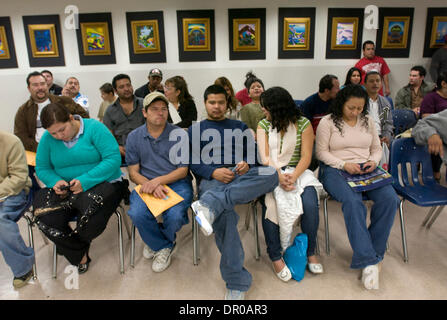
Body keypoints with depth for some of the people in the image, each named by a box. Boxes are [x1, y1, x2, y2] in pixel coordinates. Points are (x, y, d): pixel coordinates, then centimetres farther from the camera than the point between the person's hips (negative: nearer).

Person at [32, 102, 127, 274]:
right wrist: (56, 182, -15)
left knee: (92, 213, -34)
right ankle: (79, 255, 6)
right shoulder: (47, 138, 4)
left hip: (103, 183, -4)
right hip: (65, 190, 4)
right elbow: (42, 168, 9)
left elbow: (113, 159, -19)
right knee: (46, 218, -23)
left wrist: (85, 181, -27)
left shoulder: (94, 128, -11)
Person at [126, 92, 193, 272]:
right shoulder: (134, 137, 7)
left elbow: (182, 171, -2)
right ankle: (165, 246, 3)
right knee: (137, 214, -28)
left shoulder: (179, 134, 1)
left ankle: (156, 243, 10)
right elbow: (133, 173, 4)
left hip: (177, 184, -1)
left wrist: (157, 181, -18)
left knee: (175, 216, -29)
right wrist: (149, 185, -17)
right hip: (147, 184, 2)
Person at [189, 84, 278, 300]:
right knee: (224, 215, -38)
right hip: (211, 180, -2)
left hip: (242, 177, 3)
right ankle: (237, 283, -29)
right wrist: (213, 172, -10)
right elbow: (191, 161, 9)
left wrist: (246, 164, -7)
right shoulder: (194, 130, 24)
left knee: (271, 174, -34)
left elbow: (254, 153, 18)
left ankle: (210, 204, -45)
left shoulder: (240, 127, 29)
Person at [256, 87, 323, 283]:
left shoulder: (303, 124, 2)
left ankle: (310, 253, -7)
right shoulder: (263, 124, 6)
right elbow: (265, 157, -4)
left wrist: (293, 177, -22)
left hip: (297, 171, 0)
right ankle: (275, 257, -18)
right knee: (269, 203, -30)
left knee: (310, 204, -27)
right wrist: (279, 177, -22)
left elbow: (306, 157, -4)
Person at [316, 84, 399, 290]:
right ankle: (368, 260, -29)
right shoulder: (327, 122, 2)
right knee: (352, 201, -35)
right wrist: (344, 165, -14)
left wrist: (374, 161, -3)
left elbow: (377, 148, 20)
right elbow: (321, 152, -2)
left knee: (390, 198, -24)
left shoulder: (367, 121, 16)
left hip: (365, 170, 5)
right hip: (335, 170, -4)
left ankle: (374, 251, -12)